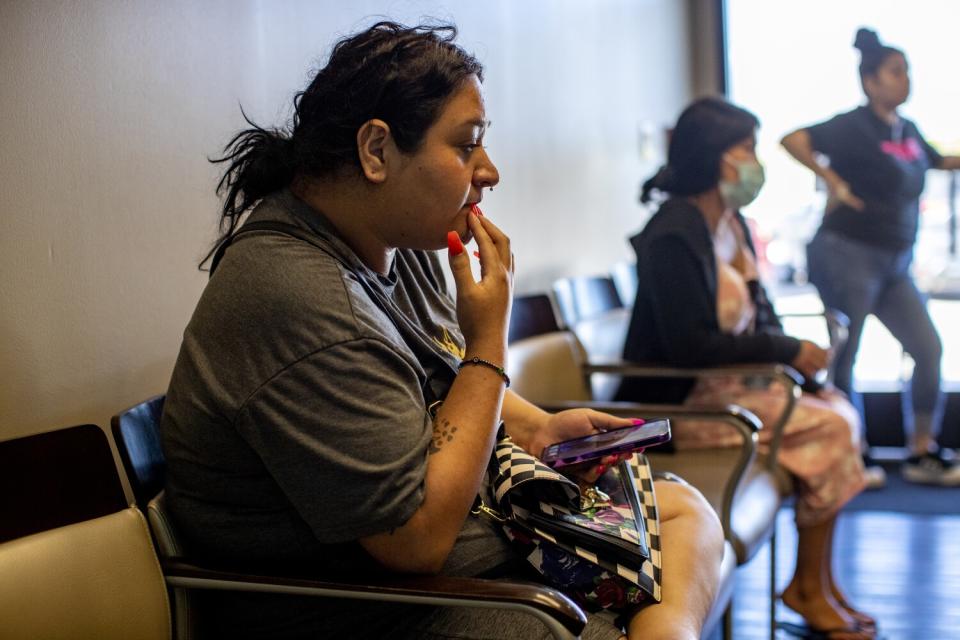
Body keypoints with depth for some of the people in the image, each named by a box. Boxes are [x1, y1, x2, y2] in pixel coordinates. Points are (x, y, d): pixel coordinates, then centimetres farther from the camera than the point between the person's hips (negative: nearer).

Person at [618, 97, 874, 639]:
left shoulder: (732, 222, 10)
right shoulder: (674, 235, -19)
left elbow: (758, 313, 15)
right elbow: (690, 346, -24)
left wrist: (794, 351, -5)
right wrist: (788, 351, -18)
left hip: (727, 381, 9)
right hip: (682, 400, -9)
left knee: (839, 408, -7)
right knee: (830, 427, -16)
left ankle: (823, 583, -1)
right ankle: (808, 587, 1)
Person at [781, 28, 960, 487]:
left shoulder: (907, 130, 11)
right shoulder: (855, 126, -13)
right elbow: (793, 140, -26)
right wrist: (834, 181, -23)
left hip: (894, 263, 8)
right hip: (849, 254, -8)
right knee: (844, 358, 0)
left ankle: (922, 455, 15)